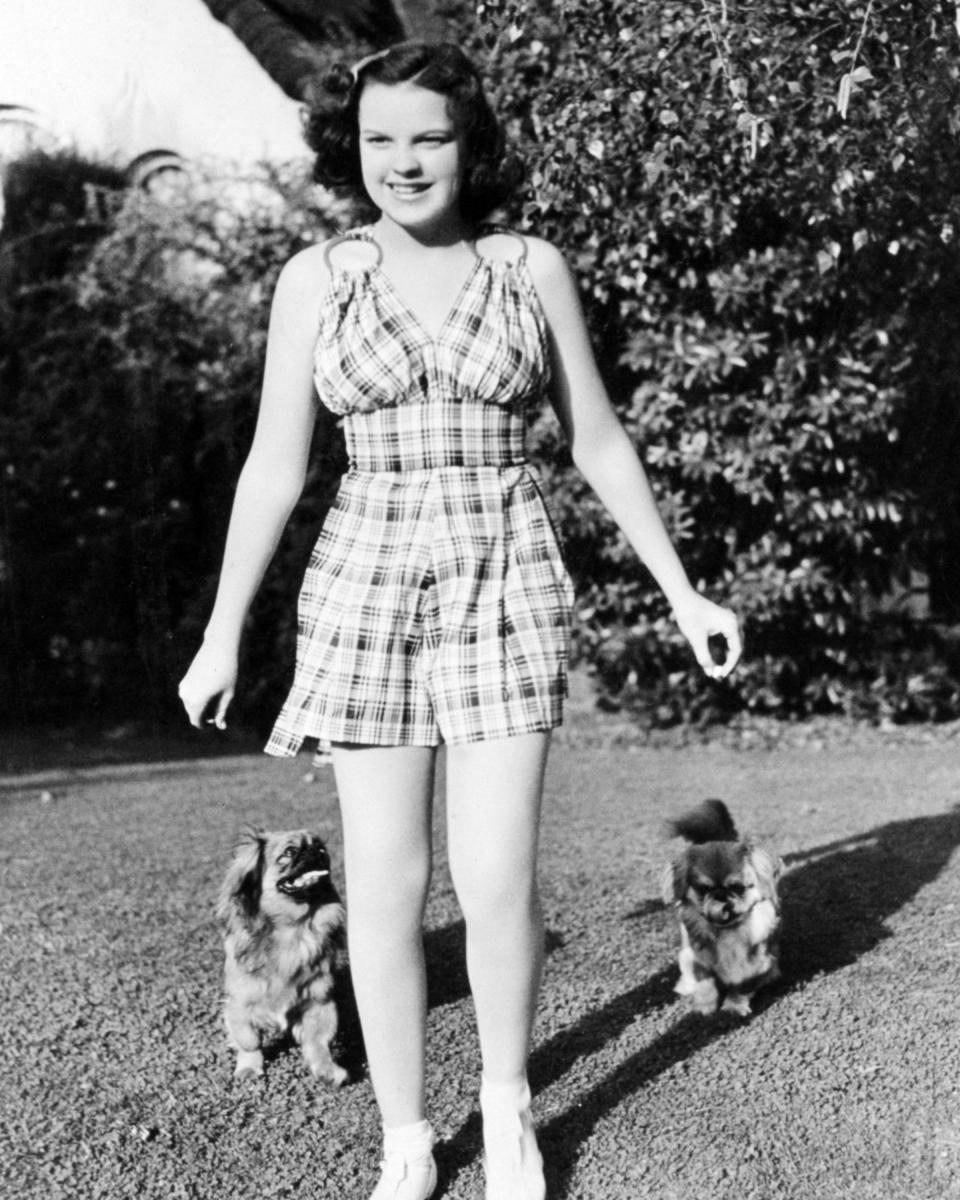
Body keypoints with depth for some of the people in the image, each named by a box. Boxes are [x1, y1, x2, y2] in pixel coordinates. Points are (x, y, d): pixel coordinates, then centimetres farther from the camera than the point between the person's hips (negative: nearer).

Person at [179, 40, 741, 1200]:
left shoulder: (533, 266, 3)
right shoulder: (313, 278, 3)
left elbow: (599, 443, 6)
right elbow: (273, 466, 3)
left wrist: (682, 592, 4)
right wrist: (220, 636, 2)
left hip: (506, 589, 0)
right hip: (367, 586, 1)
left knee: (498, 880, -5)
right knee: (384, 881, 1)